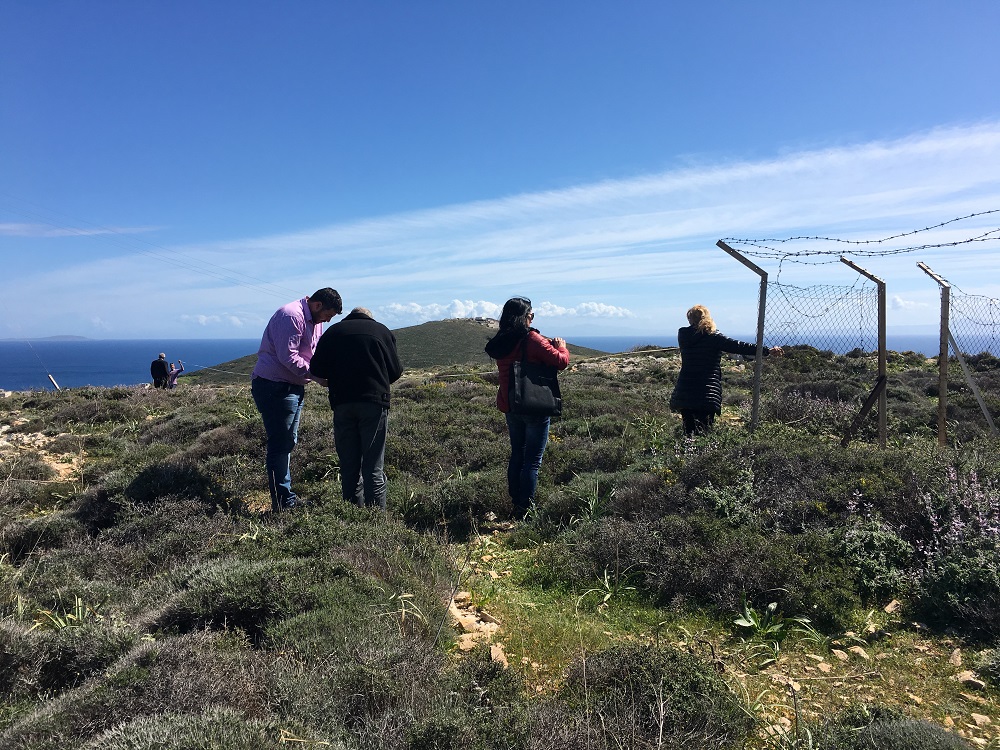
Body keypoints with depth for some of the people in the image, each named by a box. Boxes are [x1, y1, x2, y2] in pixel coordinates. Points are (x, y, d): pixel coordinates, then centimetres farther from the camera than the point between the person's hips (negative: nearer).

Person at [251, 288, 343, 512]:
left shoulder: (315, 321, 15)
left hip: (293, 388, 11)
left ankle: (286, 498, 26)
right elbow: (288, 357, -25)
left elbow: (312, 355, 19)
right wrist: (317, 375, -21)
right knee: (280, 445, -5)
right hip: (274, 388, -11)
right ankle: (283, 504, 2)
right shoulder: (291, 316, -18)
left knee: (287, 443, 16)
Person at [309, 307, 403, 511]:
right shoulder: (382, 331, 10)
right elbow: (396, 371, 7)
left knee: (349, 465, 9)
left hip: (342, 404, 2)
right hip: (374, 403, -1)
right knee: (374, 467, 0)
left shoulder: (332, 331, 14)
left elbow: (316, 370, 7)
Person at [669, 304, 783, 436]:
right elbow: (739, 347, -7)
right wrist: (768, 350, -4)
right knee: (703, 432, -1)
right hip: (708, 394, -3)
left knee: (689, 431, 8)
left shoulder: (682, 336, 5)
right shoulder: (714, 337, -6)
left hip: (684, 394, 3)